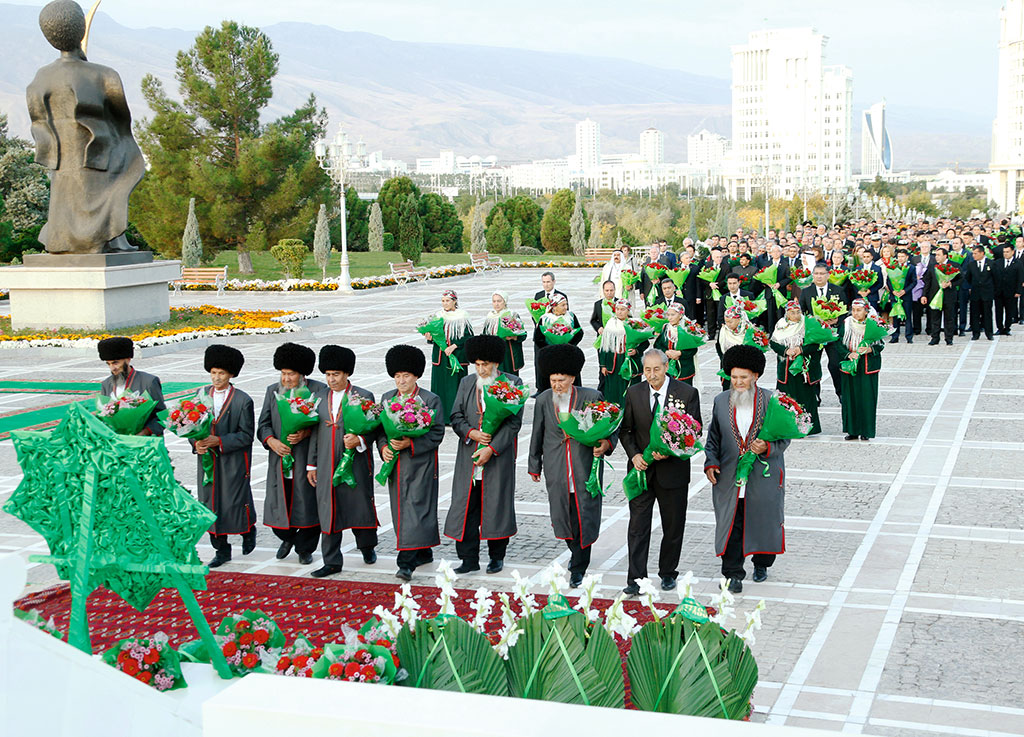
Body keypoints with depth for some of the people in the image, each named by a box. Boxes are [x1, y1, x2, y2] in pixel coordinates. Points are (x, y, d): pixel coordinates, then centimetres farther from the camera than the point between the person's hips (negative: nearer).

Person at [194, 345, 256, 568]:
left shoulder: (243, 400, -8)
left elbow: (246, 435, -10)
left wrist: (218, 441, -20)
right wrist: (196, 442, -11)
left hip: (233, 461, -4)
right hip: (207, 460, 4)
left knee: (236, 502, 1)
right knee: (211, 504, 7)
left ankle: (248, 531, 33)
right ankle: (222, 550, 19)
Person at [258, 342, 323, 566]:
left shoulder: (317, 390, -2)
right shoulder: (273, 391, 10)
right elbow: (263, 424, 10)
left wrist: (305, 433, -18)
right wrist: (272, 441, -9)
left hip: (307, 459, -3)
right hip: (280, 459, 3)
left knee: (307, 503, 1)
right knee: (278, 503, 4)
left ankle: (305, 548, 18)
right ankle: (287, 538, 32)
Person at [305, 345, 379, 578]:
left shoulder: (363, 396, -3)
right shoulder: (320, 396, 9)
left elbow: (374, 429, 0)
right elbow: (315, 432, 12)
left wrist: (360, 440, -21)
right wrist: (311, 464, 12)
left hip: (355, 464, -3)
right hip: (327, 466, 3)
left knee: (360, 505, 8)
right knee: (328, 511, 3)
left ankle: (367, 546, 35)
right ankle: (332, 561, 10)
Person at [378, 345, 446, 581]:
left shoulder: (431, 400, -5)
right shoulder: (387, 398, 10)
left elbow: (437, 433, -9)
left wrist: (410, 443, -20)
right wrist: (384, 447, -6)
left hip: (420, 464, -6)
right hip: (395, 465, 6)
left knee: (415, 509, -11)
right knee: (401, 511, 11)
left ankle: (407, 562, -15)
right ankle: (423, 553, 26)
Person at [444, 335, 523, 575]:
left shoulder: (512, 383, -1)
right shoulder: (467, 383, 11)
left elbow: (514, 422, -7)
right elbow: (456, 416, 10)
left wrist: (491, 449, -14)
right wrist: (471, 433, -10)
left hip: (499, 456, -3)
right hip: (469, 456, 3)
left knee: (496, 505, 2)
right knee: (466, 505, -1)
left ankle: (497, 556, 18)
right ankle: (469, 559, 5)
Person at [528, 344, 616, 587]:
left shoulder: (591, 397, -7)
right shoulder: (543, 400, 0)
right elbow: (537, 435, 11)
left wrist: (605, 444, -19)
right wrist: (534, 465, 17)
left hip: (585, 469, -2)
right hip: (556, 471, 2)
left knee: (584, 517, -1)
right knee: (561, 515, 10)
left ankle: (578, 568, 13)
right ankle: (575, 551, 39)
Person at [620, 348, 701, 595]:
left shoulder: (687, 393, -6)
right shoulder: (634, 393, 1)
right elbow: (625, 429, 7)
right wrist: (634, 454, -10)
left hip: (673, 470, -1)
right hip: (642, 469, 1)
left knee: (673, 526, 10)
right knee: (638, 525, -3)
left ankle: (668, 573, 27)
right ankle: (636, 579, 0)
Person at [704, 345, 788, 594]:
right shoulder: (721, 401, 4)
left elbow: (784, 437, 0)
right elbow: (713, 438, 13)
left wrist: (767, 448, -19)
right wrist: (711, 463, -1)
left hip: (763, 477, -1)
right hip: (729, 478, 1)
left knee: (764, 522, 11)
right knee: (731, 526, -1)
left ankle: (761, 564, 34)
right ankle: (733, 573, 7)